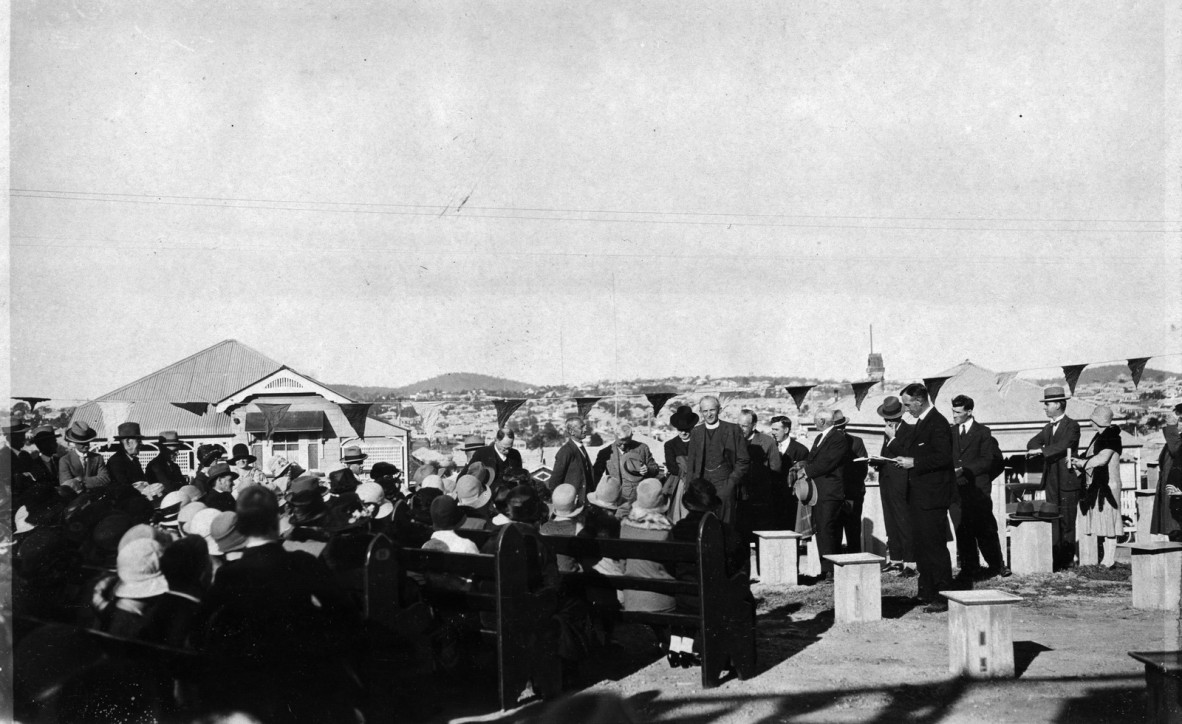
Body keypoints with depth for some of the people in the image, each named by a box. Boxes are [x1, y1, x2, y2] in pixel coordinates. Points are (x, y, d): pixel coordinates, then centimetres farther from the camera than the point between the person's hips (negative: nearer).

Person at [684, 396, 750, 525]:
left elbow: (744, 460, 3)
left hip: (724, 484, -3)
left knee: (724, 523, -10)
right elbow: (691, 461, 16)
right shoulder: (696, 432, 12)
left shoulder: (732, 430, 3)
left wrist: (732, 481, -6)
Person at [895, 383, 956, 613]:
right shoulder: (921, 423, 16)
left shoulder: (938, 424, -15)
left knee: (935, 546, -8)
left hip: (932, 496, -10)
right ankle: (926, 592, 25)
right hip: (919, 495, 10)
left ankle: (943, 597, -4)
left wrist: (914, 462, -20)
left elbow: (943, 457, -24)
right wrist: (906, 460, 7)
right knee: (921, 545, 15)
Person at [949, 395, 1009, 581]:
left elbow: (988, 461, -5)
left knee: (985, 530, -2)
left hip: (978, 489, -4)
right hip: (957, 489, 4)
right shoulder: (950, 432, 13)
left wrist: (964, 470, -13)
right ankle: (969, 568, 7)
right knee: (962, 531, 1)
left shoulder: (983, 433, 1)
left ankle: (997, 565, 11)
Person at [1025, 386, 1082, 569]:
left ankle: (1068, 559, 1)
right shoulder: (1049, 427, 17)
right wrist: (1037, 449, -13)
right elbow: (1033, 443, 8)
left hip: (1067, 480, -7)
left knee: (1067, 522, -3)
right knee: (1053, 522, 7)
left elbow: (1063, 445, -20)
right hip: (1051, 481, 7)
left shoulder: (1072, 426, -6)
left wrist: (1041, 450, -23)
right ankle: (1055, 558, 10)